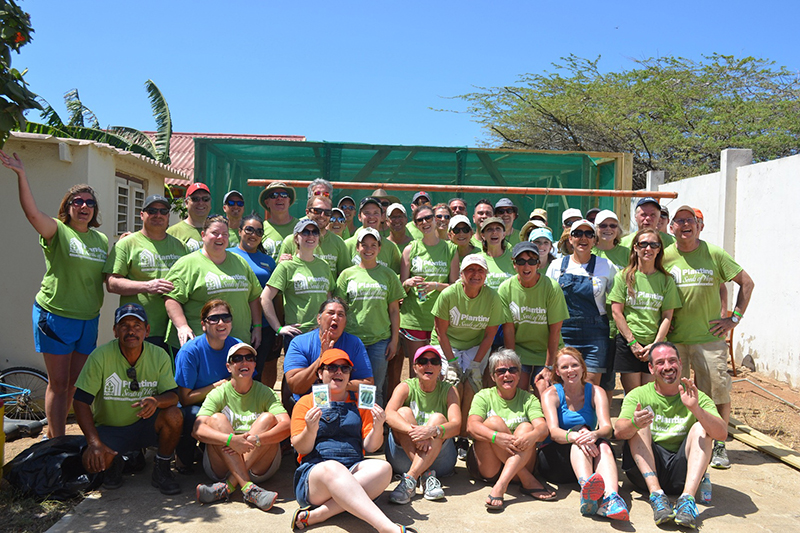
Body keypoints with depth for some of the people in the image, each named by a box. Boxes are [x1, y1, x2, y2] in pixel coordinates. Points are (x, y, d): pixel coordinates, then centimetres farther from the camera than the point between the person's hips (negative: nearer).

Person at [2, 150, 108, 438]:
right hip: (55, 316, -5)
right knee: (58, 383, 1)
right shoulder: (57, 231, -5)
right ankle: (57, 443, 12)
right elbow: (31, 211, -24)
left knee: (75, 382, 14)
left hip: (88, 320, 5)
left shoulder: (102, 239, 11)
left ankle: (54, 432, 31)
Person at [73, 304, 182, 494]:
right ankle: (114, 463, 10)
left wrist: (157, 400, -37)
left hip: (145, 425, 1)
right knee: (92, 461, -30)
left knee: (174, 415, -29)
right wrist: (94, 442, -25)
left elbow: (173, 396, -11)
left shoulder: (159, 356, -9)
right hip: (108, 428, -1)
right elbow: (81, 402, -14)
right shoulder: (100, 357, -15)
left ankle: (162, 469, -4)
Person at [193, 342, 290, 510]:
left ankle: (228, 485, -29)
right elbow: (198, 430, -15)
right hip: (222, 465, 0)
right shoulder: (218, 394, 2)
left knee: (268, 418, -18)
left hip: (259, 466, 0)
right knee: (217, 418, -20)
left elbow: (286, 427, -13)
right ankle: (248, 489, -36)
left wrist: (255, 439, -29)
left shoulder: (265, 393, 4)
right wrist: (231, 440, -32)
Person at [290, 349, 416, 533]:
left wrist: (378, 427, -9)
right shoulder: (306, 402, 12)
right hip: (314, 470, -3)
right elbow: (302, 448, 3)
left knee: (383, 468, -29)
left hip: (354, 471, 3)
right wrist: (311, 430, -18)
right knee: (332, 468, -39)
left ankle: (315, 515, -35)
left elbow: (369, 447, 11)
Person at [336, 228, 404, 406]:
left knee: (376, 390, 5)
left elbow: (394, 310, 8)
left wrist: (394, 340, 3)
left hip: (380, 340, 0)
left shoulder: (388, 274, 7)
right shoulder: (347, 274, 6)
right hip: (352, 338, 0)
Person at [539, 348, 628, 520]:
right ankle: (586, 488, -55)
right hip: (554, 460, -2)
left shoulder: (595, 392, 4)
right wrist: (574, 436, -41)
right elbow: (554, 432, -18)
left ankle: (611, 498, -56)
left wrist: (595, 434, -37)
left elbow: (607, 428, -12)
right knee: (581, 429, -29)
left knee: (603, 445, -30)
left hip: (590, 460, 2)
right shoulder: (551, 394, -1)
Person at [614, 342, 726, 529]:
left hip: (681, 472, 0)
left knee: (701, 428, -17)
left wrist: (696, 409, -31)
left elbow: (722, 434, -13)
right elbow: (618, 431, -14)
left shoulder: (698, 397, 4)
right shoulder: (638, 395, 3)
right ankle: (656, 494, -32)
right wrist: (634, 424, -37)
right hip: (645, 469, 0)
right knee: (640, 424, -18)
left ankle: (687, 498, -33)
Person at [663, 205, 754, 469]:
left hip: (709, 337, -1)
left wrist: (734, 318, 0)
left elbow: (747, 283, 6)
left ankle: (719, 445, 19)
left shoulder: (714, 254, -1)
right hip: (673, 338, 1)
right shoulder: (664, 256, 2)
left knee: (719, 393, 1)